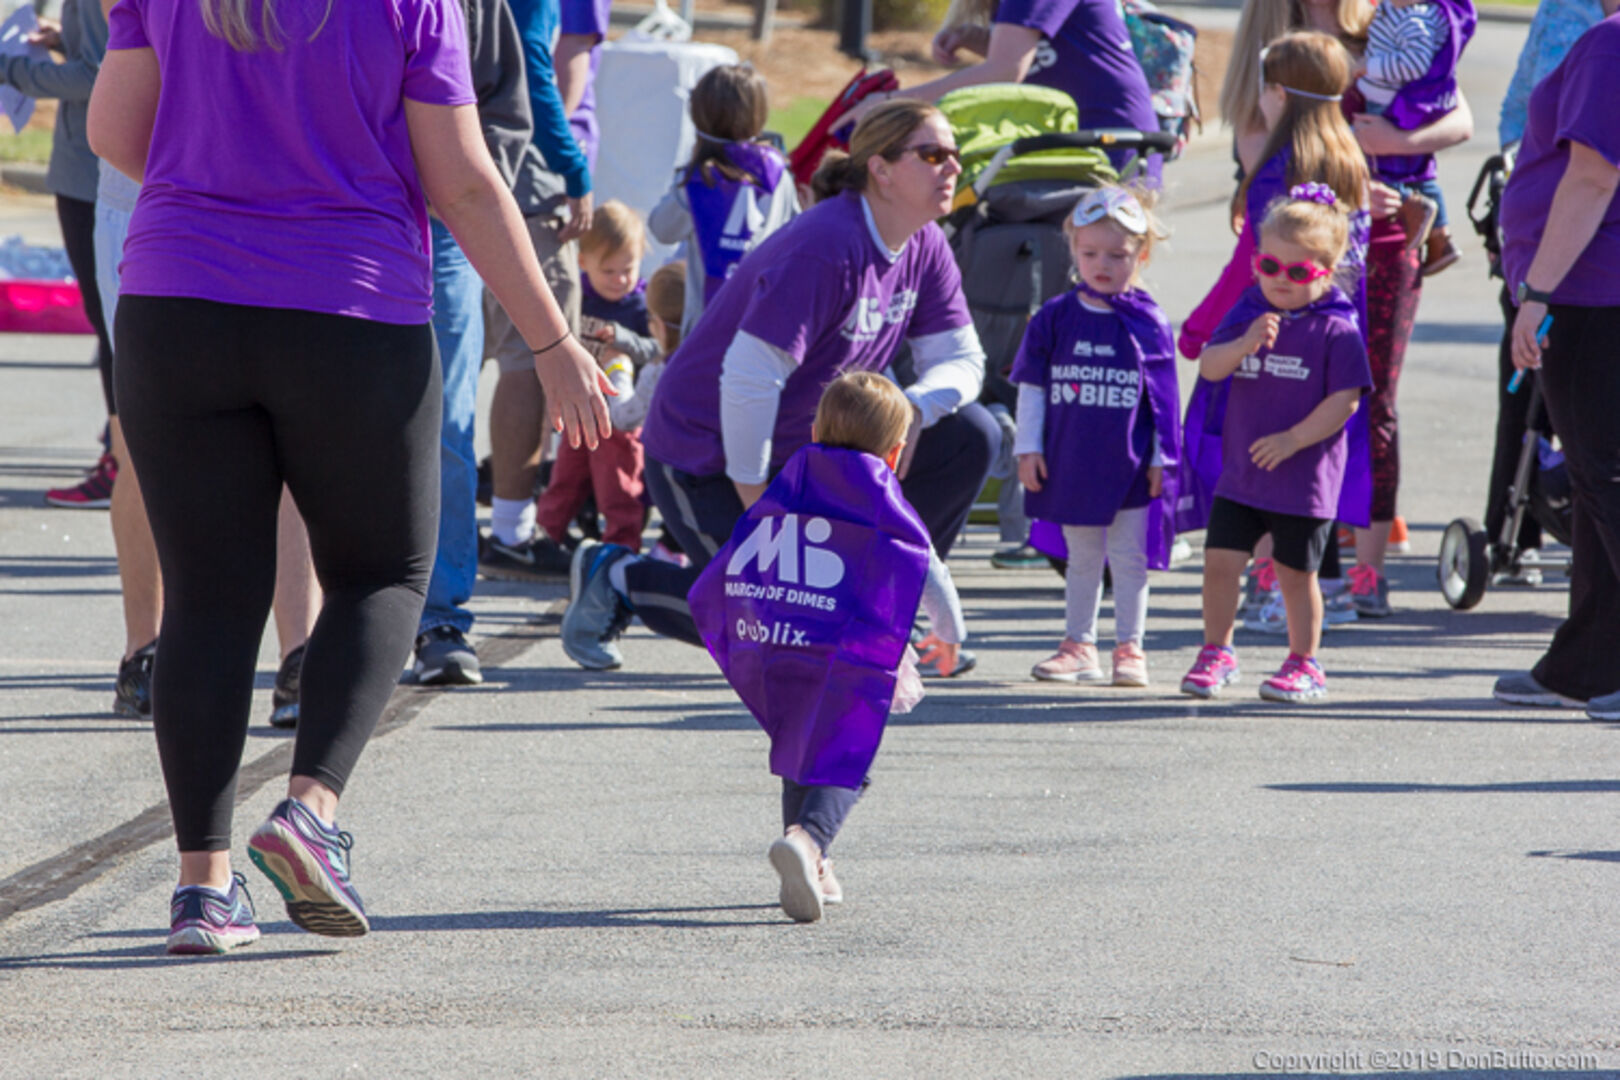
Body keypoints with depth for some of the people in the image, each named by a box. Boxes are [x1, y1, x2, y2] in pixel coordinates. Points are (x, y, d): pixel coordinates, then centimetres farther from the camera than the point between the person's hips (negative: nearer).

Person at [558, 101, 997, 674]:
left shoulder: (924, 249, 1)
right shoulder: (824, 248, -26)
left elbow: (961, 359, 3)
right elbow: (748, 378, -29)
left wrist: (914, 409, -20)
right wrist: (754, 498, -21)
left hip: (811, 448, 8)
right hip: (706, 459, -8)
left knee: (971, 436, -6)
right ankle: (617, 577, 3)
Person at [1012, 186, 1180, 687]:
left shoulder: (1148, 323, -3)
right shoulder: (1055, 317, 2)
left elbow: (1164, 399, 1)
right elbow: (1032, 386, 6)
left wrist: (1161, 458, -1)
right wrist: (1028, 448, 2)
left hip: (1130, 467, -2)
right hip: (1070, 463, 2)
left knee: (1129, 558, 4)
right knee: (1081, 557, 11)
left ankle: (1129, 647, 12)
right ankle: (1079, 645, 18)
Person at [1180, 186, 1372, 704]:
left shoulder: (1336, 330, -8)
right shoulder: (1246, 313, 6)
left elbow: (1344, 400, -12)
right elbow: (1209, 367, -3)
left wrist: (1293, 439, -19)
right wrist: (1245, 344, -22)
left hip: (1306, 479, -4)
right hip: (1240, 472, 4)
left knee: (1295, 571, 5)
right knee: (1220, 560, -1)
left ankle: (1304, 665, 20)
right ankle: (1216, 652, 17)